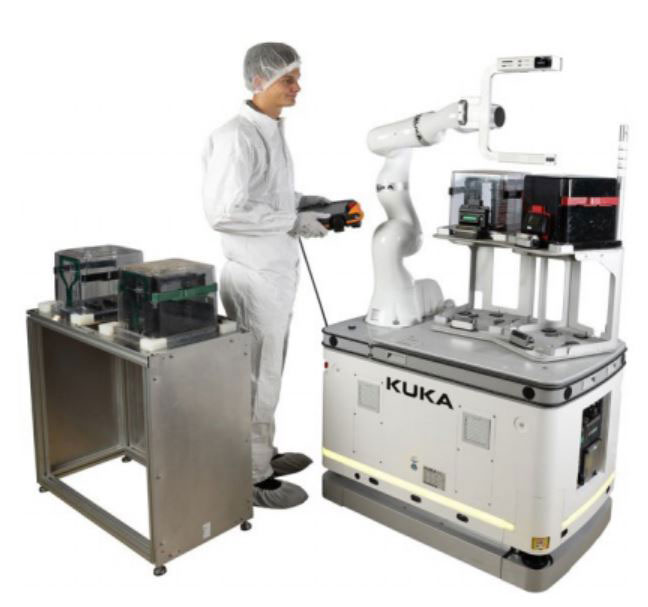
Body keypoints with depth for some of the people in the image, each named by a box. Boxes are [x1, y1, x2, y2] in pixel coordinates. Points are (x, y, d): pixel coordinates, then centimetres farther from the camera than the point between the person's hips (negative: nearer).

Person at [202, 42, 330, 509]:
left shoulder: (274, 130, 11)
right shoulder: (236, 137, -19)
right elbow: (224, 211, -27)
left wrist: (303, 202, 5)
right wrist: (293, 222, -21)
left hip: (280, 269, 10)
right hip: (255, 274, -9)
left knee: (269, 371, 20)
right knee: (257, 378, 2)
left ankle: (264, 454, 36)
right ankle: (251, 477, 17)